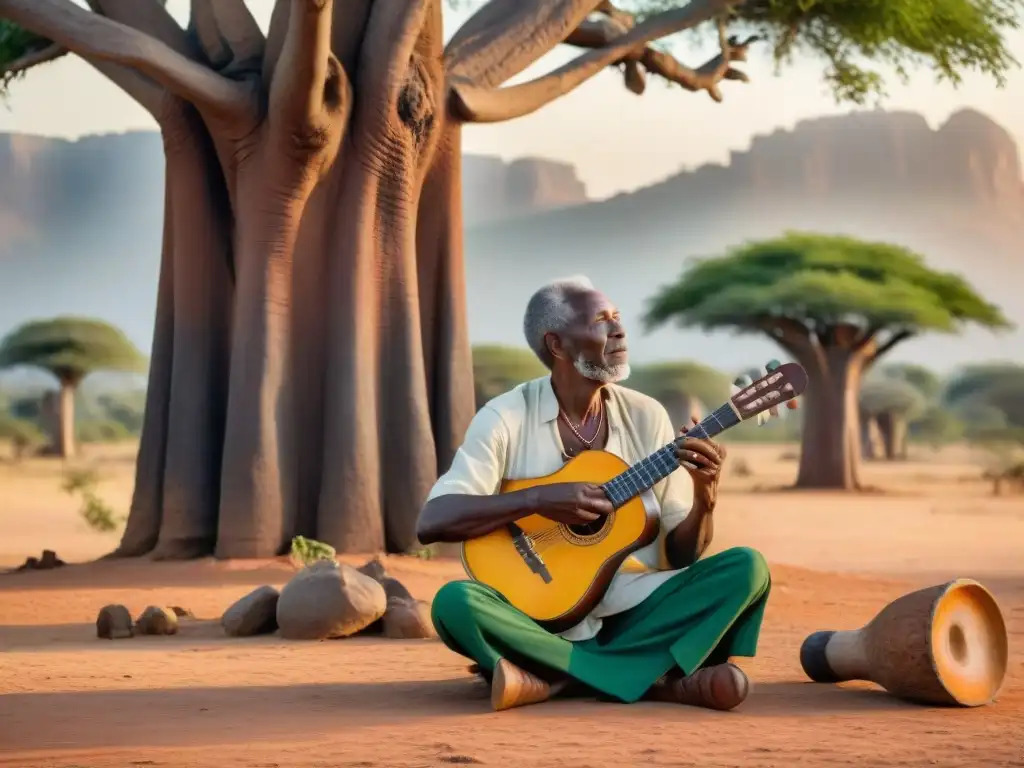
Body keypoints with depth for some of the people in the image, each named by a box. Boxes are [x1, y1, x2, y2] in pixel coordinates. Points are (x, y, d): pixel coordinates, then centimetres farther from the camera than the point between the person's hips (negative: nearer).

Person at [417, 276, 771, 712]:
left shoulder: (646, 416, 6)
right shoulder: (507, 418, -4)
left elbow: (682, 554, 6)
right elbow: (432, 522, -14)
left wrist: (705, 495, -14)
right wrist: (538, 500, -22)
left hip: (634, 615, 3)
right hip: (543, 619, -3)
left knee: (746, 568, -18)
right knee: (455, 602, -32)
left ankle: (557, 678, -24)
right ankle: (657, 679, -28)